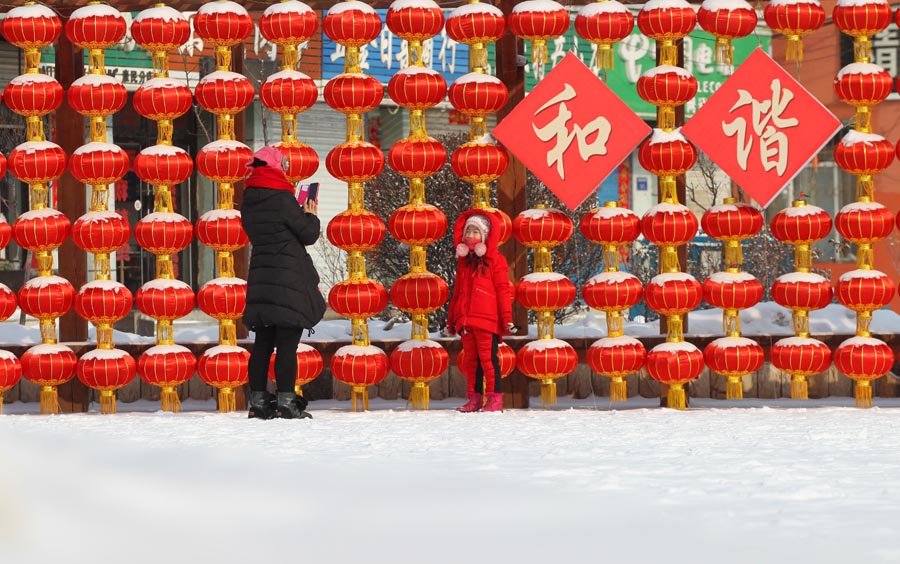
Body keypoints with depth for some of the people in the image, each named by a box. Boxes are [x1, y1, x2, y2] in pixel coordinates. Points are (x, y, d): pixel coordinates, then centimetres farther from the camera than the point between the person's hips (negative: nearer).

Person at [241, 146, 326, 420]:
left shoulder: (249, 202, 9)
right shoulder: (282, 199, -13)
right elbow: (308, 234, -7)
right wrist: (311, 215, 13)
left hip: (260, 277, 7)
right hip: (289, 279, -7)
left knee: (263, 343, 10)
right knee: (287, 344, -5)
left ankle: (258, 401, 10)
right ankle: (285, 402, -7)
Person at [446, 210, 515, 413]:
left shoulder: (495, 260, 1)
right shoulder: (464, 261, 20)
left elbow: (503, 290, -4)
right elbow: (457, 291, 24)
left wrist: (507, 317, -10)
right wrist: (451, 319, 23)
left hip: (487, 319, -7)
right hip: (466, 320, 7)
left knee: (488, 358, -9)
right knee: (471, 359, 7)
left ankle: (495, 398, -8)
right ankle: (474, 398, 11)